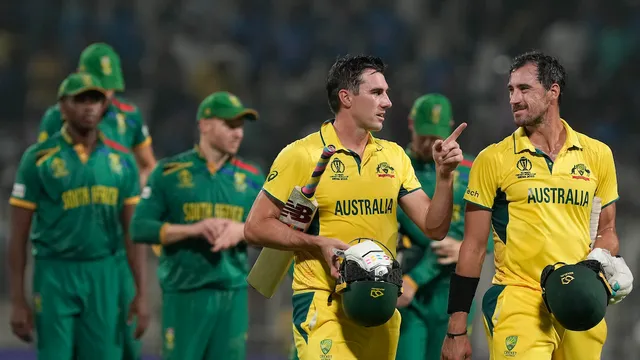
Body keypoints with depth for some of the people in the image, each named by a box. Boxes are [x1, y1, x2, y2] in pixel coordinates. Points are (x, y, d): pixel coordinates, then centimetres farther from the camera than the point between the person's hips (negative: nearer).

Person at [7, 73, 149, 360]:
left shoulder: (121, 160, 6)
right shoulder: (39, 158, -3)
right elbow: (19, 234, -1)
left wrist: (141, 293, 2)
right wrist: (17, 300, -5)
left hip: (104, 274, 3)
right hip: (55, 273, -3)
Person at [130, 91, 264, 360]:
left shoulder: (251, 178, 10)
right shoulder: (169, 172, 1)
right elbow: (140, 228, -6)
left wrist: (241, 230, -13)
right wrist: (193, 229, -17)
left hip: (233, 295, 3)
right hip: (184, 294, -3)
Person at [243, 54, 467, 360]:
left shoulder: (394, 156, 11)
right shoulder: (302, 155, -5)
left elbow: (434, 228, 9)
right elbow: (256, 227, -4)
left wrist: (444, 174, -7)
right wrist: (320, 244, -16)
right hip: (324, 307, -5)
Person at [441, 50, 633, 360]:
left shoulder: (596, 155, 7)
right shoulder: (493, 160, 1)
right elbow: (474, 247, 3)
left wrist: (604, 259, -5)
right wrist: (457, 328, 0)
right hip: (518, 301, -3)